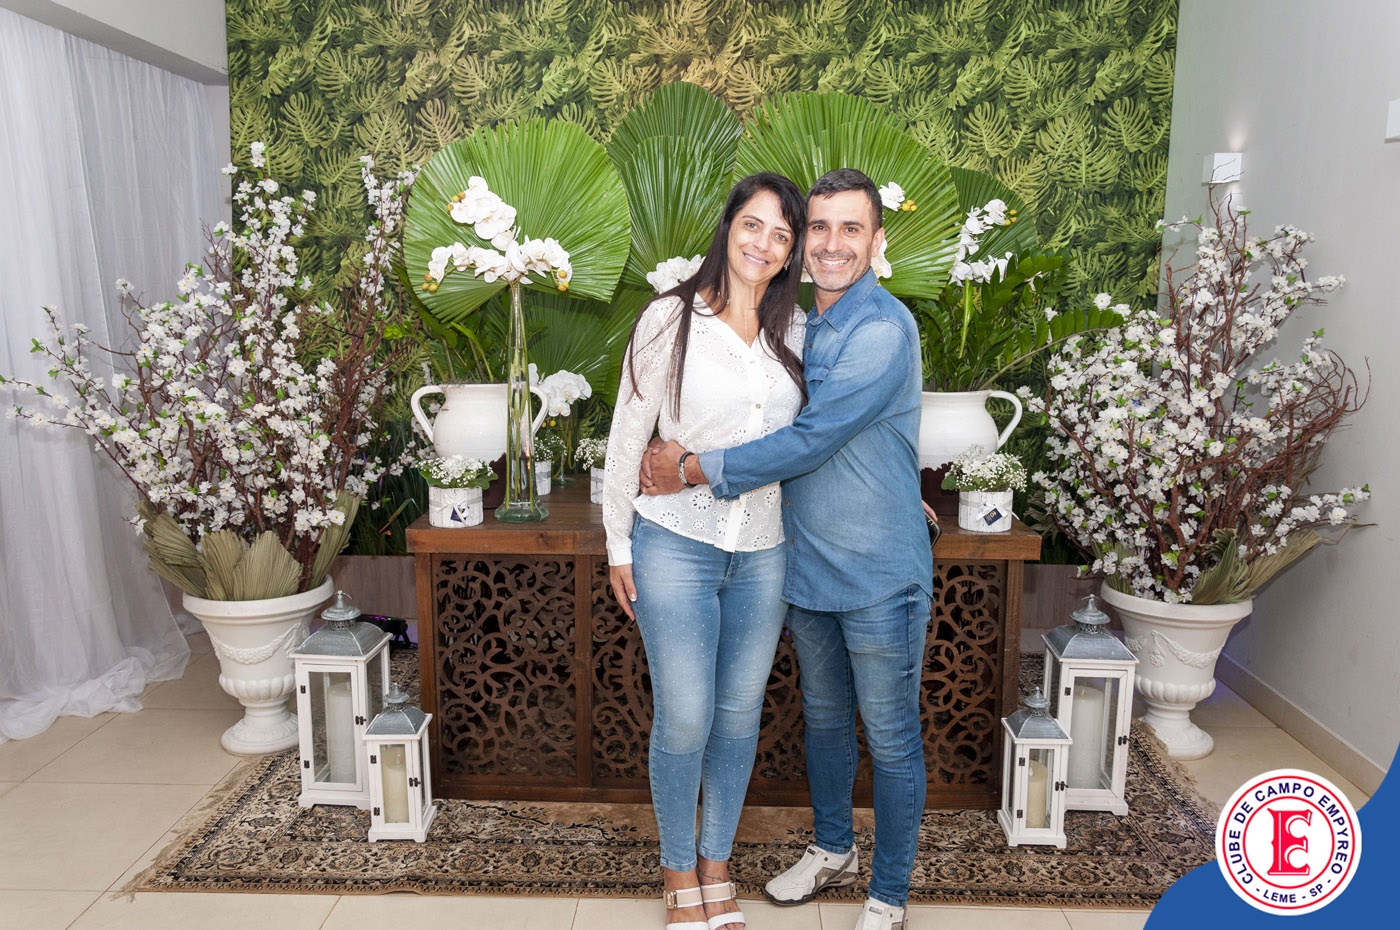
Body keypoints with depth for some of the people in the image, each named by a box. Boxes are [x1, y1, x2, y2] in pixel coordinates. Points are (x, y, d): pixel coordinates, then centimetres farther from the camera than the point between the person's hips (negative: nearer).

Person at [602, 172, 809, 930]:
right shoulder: (671, 319, -7)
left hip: (763, 551, 4)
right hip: (676, 546, -3)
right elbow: (628, 435, -2)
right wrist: (618, 544, -1)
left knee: (740, 714, 13)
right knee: (684, 720, 3)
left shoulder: (795, 330, 5)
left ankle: (717, 864, 33)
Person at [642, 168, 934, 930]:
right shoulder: (800, 325, 7)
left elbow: (809, 442, -25)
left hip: (878, 577, -7)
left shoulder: (883, 330, -19)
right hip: (808, 566, 8)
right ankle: (833, 849, 44)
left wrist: (696, 470, -18)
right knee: (823, 718, 22)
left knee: (891, 739, 9)